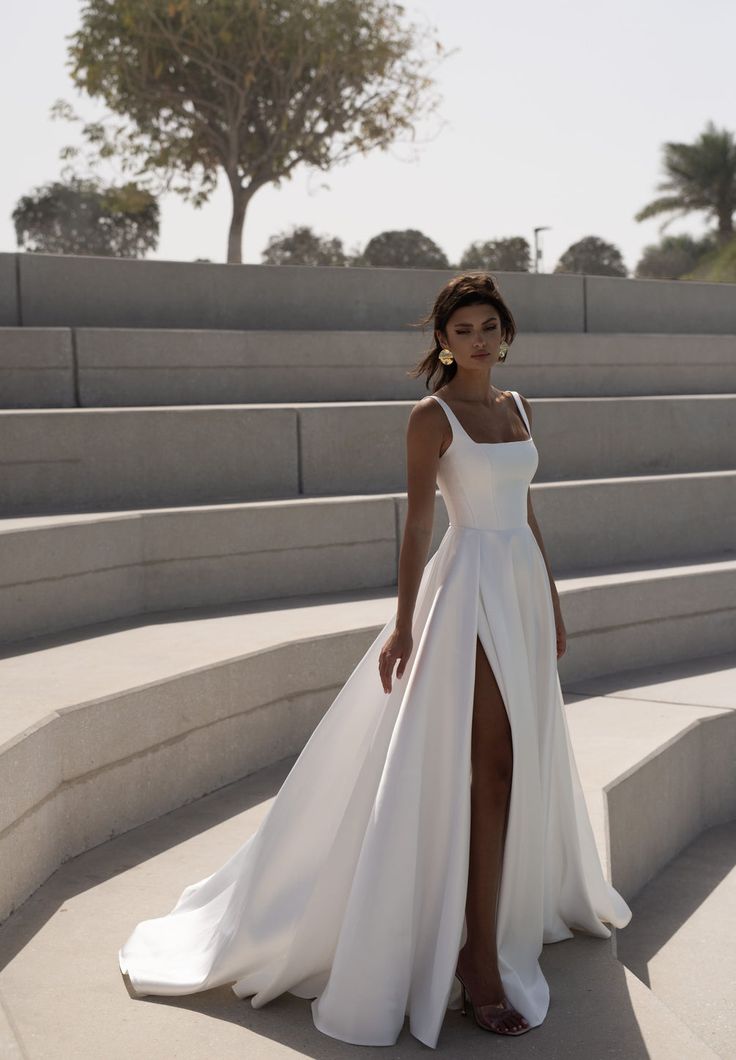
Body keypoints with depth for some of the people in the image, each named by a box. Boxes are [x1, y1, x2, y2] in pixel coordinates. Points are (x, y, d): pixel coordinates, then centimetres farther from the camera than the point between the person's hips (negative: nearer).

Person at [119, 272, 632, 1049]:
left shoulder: (517, 406, 13)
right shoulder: (431, 416, -8)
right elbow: (417, 521, -11)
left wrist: (551, 601, 18)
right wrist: (404, 624, -15)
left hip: (522, 584, 8)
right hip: (468, 586, -8)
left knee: (526, 757, 15)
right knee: (489, 763, -10)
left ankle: (522, 891, 34)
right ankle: (481, 961, -5)